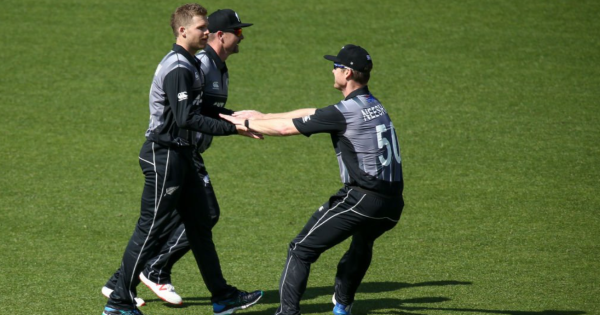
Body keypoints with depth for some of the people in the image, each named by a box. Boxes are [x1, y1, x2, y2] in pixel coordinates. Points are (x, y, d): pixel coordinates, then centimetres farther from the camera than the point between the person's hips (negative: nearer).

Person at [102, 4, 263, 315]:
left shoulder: (190, 65, 13)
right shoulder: (177, 69, -20)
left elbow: (201, 109, 22)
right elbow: (187, 118, -27)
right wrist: (233, 129, -27)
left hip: (182, 156, 11)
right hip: (164, 155, -11)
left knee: (200, 225, 14)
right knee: (152, 229, -5)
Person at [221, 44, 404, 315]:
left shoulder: (345, 112, -10)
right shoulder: (374, 106, 17)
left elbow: (285, 128, -4)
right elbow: (311, 114, 23)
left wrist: (247, 123, 12)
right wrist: (263, 117, 28)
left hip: (362, 199, -9)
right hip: (393, 205, 9)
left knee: (302, 250, -2)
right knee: (362, 242, 37)